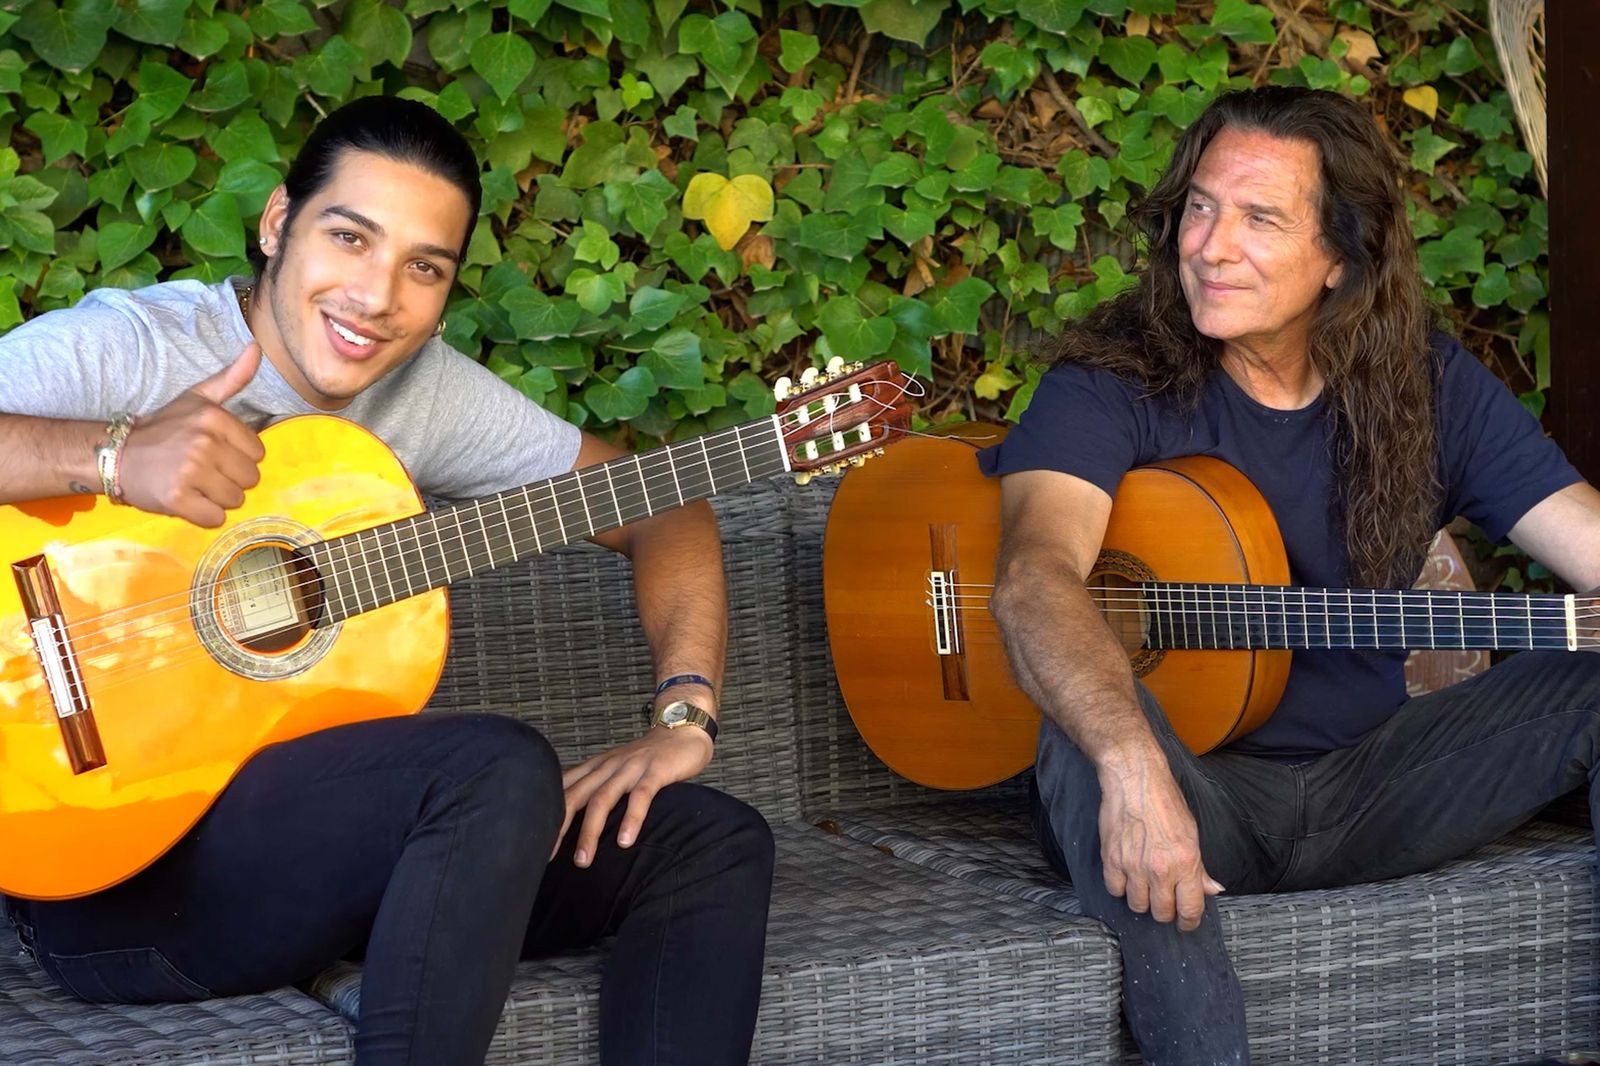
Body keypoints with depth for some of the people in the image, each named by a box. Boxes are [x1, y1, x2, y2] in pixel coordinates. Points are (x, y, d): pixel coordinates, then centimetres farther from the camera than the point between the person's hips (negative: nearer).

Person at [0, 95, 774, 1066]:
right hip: (114, 867, -7)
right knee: (498, 769, -30)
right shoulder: (123, 350, -12)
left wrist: (684, 713, -4)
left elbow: (659, 507, 11)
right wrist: (108, 456, -33)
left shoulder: (425, 388, 6)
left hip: (318, 819, 7)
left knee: (715, 845, -4)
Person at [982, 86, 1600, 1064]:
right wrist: (1133, 766, -49)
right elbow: (1033, 579, -30)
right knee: (1094, 725, -38)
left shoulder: (1428, 386, 2)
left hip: (1368, 785, 4)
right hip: (1197, 786, -4)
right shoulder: (1113, 388, -11)